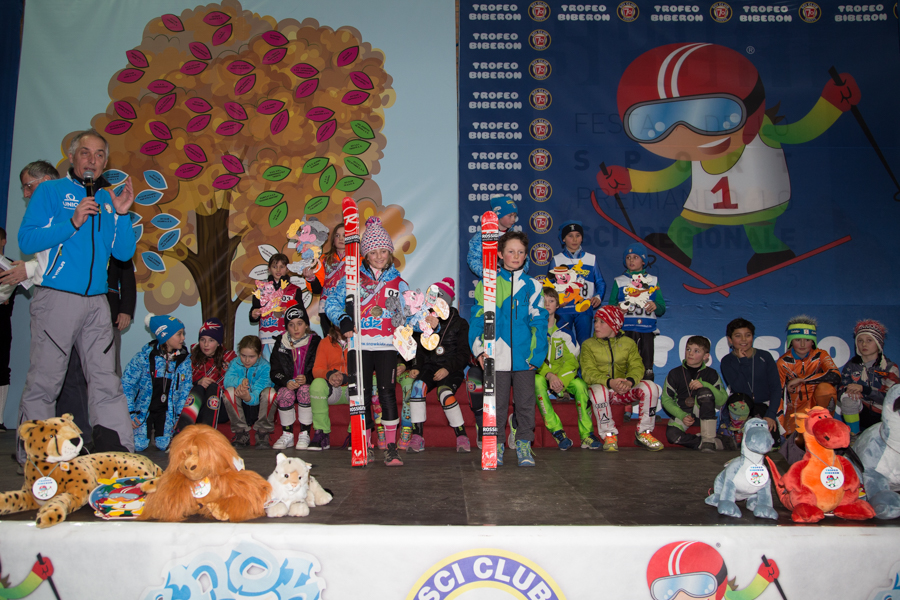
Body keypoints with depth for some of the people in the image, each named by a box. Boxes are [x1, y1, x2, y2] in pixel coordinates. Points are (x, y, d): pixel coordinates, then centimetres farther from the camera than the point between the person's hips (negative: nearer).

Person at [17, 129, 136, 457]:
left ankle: (121, 453, 4)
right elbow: (26, 240, -5)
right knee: (44, 381, -1)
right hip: (56, 298, -4)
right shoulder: (50, 191, 5)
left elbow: (123, 253, 11)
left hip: (97, 302, 4)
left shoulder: (108, 199, 17)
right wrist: (72, 223, -14)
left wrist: (122, 214, -1)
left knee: (106, 381, 2)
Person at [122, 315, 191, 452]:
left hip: (166, 409, 2)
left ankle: (157, 429, 26)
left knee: (164, 445, -5)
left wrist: (178, 414, -3)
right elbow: (126, 383, -9)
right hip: (143, 408, -2)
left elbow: (185, 389, 2)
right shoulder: (145, 356, -15)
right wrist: (130, 412, -14)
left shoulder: (184, 360, -6)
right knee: (139, 445, -8)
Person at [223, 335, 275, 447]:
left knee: (269, 392, -31)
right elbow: (228, 380, -20)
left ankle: (263, 435, -17)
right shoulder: (235, 364, -1)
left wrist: (250, 398, -47)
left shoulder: (264, 366, -10)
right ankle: (241, 435, -15)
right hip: (240, 408, 2)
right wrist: (240, 381, -41)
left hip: (258, 407, -2)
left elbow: (259, 388, -24)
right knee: (230, 391, -26)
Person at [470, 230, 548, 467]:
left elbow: (539, 322, 5)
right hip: (496, 357, -1)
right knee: (497, 404, 7)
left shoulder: (532, 286, 7)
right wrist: (479, 349, -4)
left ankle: (524, 446, 19)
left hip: (524, 358, 1)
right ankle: (497, 445, 19)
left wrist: (537, 355, -3)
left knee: (525, 403, 7)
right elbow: (478, 318, 6)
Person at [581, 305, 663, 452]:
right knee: (598, 391, -37)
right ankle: (609, 435, -18)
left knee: (650, 387, -23)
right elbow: (588, 373, -10)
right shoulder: (588, 345, 3)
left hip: (625, 390, 2)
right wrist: (610, 382, -30)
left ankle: (644, 433, -7)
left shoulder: (628, 343, 10)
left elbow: (637, 366, -4)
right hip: (602, 387, -2)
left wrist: (629, 381, -29)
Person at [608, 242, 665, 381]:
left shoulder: (653, 281, 16)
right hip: (626, 329, -1)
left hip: (647, 328, 1)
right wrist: (618, 309, -14)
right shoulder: (619, 281, 13)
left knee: (647, 366, -2)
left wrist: (655, 306, -11)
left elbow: (662, 309, 12)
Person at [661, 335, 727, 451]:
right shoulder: (675, 373, -4)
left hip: (701, 411, 0)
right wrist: (682, 416, -15)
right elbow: (666, 400, -1)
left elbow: (722, 401, -11)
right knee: (672, 434, -31)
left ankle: (708, 440, -27)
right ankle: (716, 443, -19)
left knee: (705, 392, -31)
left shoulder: (710, 374, -3)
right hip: (682, 412, 0)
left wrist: (705, 385, -26)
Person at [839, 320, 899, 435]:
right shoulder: (851, 366, 6)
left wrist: (863, 389, -26)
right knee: (848, 398, -29)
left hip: (883, 418, -2)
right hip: (858, 415, 2)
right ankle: (853, 436, -18)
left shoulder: (890, 368, -1)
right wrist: (849, 390, -25)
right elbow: (841, 392, 0)